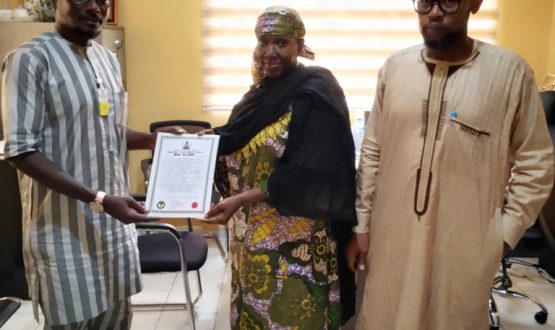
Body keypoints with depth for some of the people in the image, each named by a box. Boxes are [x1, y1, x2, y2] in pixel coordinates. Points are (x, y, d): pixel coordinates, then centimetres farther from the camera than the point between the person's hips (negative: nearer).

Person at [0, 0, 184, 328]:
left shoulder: (109, 59, 10)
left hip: (115, 221, 6)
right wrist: (99, 199, -25)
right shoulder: (29, 59, -13)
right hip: (65, 226, -6)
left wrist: (153, 139, -2)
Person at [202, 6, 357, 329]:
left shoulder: (314, 94, -15)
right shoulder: (263, 91, 9)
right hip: (252, 234, 7)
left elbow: (307, 174, -22)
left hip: (294, 243, -7)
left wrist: (241, 200, -24)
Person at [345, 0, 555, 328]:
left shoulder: (511, 71, -8)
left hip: (464, 247, -2)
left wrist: (504, 233, -4)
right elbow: (372, 153, 5)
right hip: (392, 240, 3)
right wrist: (362, 223, 6)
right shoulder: (394, 67, 1)